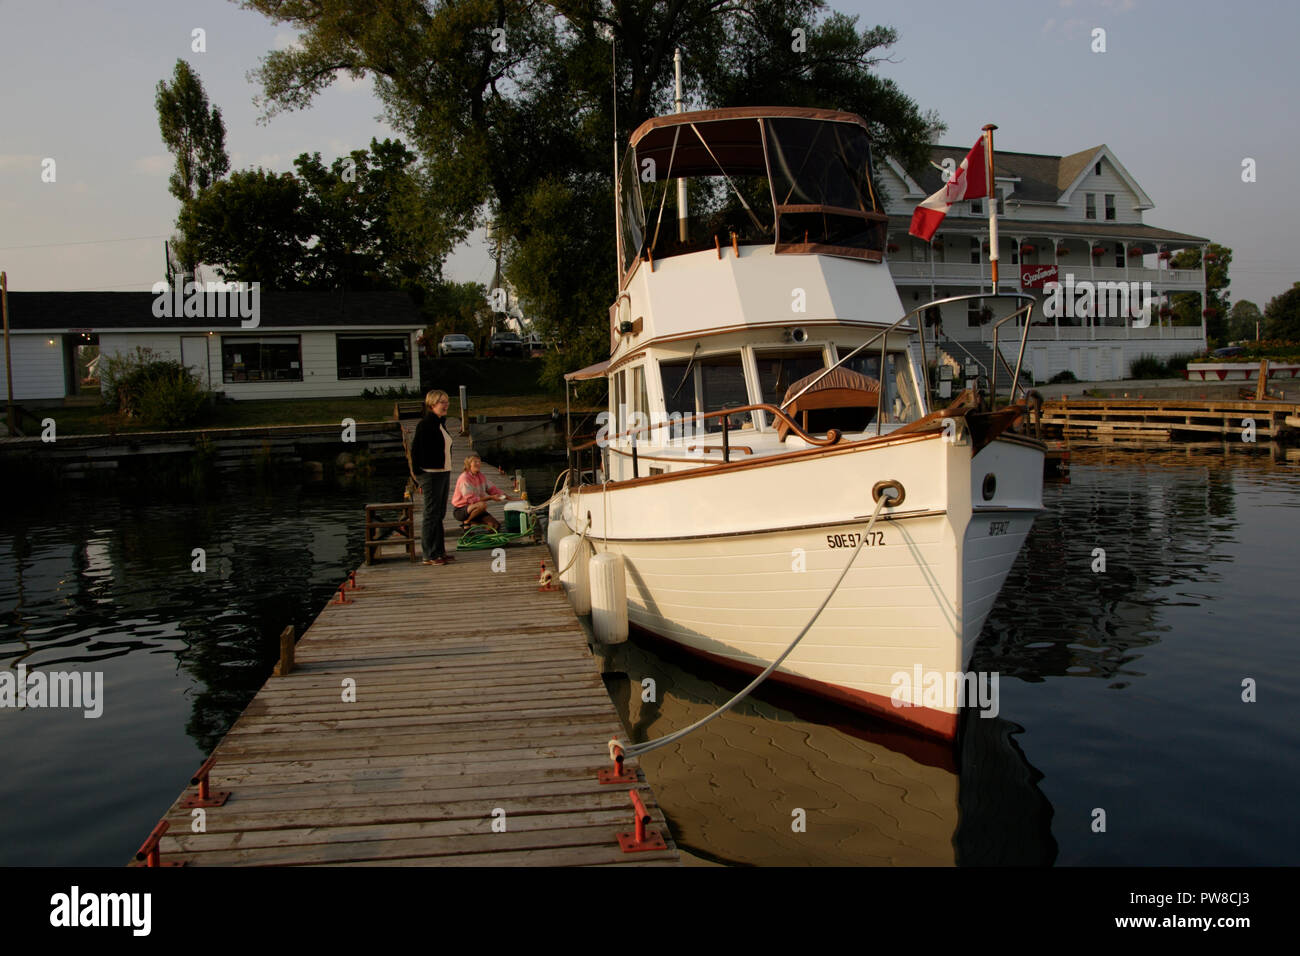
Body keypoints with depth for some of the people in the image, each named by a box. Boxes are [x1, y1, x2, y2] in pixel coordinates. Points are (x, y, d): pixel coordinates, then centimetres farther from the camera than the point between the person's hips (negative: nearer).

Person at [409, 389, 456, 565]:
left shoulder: (440, 423, 14)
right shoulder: (425, 424, -13)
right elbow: (415, 449, -16)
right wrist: (419, 474, -16)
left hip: (443, 473, 9)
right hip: (431, 474, -9)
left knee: (439, 514, 12)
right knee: (431, 515, -4)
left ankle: (439, 551, 19)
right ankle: (429, 555, 1)